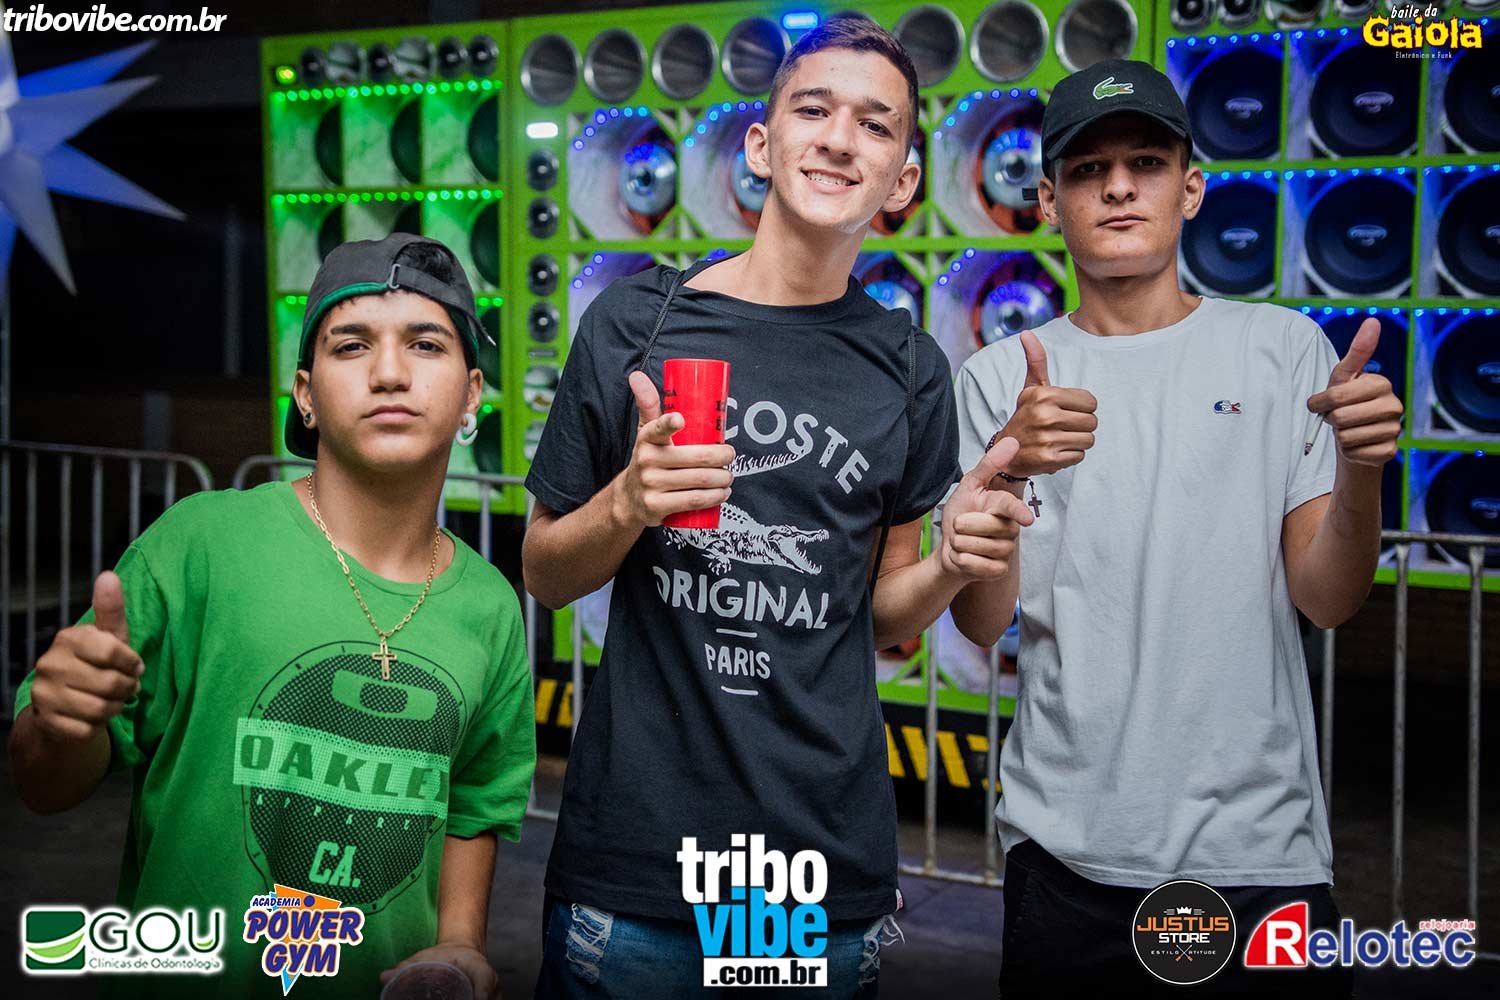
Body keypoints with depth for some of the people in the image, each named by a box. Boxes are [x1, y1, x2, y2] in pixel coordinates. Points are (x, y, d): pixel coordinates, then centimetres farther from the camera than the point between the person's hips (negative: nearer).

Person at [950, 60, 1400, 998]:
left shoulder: (1284, 346, 2)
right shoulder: (1002, 378, 2)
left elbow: (1327, 598, -1)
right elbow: (980, 622, -5)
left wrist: (1361, 469, -21)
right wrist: (1007, 473, -23)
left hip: (1260, 848, 0)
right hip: (1069, 850, 0)